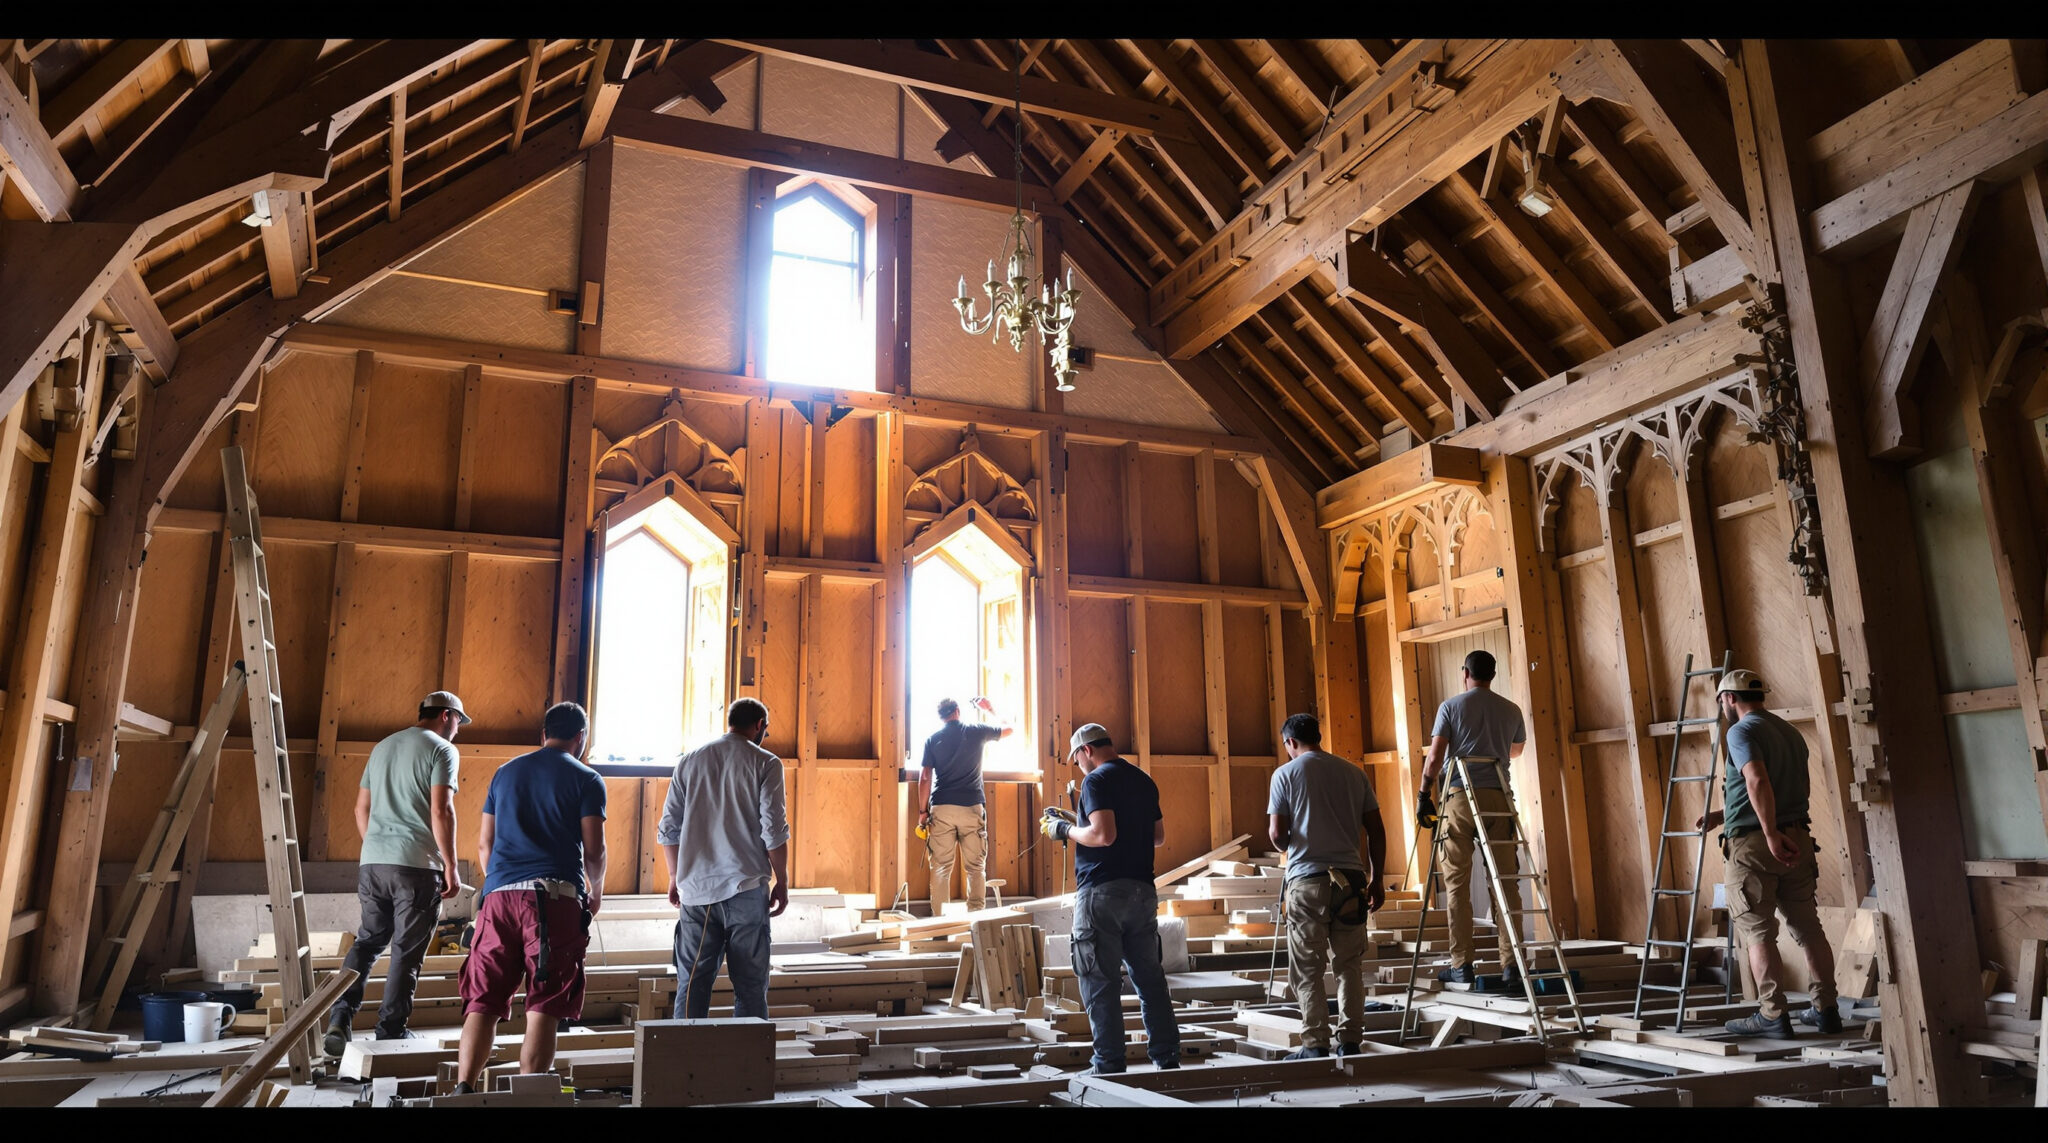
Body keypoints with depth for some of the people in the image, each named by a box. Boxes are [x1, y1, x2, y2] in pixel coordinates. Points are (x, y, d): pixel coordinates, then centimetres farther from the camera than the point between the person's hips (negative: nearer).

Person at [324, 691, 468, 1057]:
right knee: (407, 952, 4)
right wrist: (450, 866, -9)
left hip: (372, 862, 6)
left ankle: (339, 1016, 3)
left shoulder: (383, 747, 18)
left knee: (367, 941, 16)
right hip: (417, 863, -6)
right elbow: (441, 811, -13)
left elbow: (362, 807, 19)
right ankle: (390, 1033, 9)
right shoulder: (442, 750, -4)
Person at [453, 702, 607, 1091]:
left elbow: (484, 844, 19)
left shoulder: (505, 772, 19)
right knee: (543, 1007, -1)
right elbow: (594, 850, 1)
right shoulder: (586, 779, 5)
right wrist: (596, 892, 20)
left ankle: (463, 1088, -5)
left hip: (500, 895, 4)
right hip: (555, 897, -4)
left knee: (483, 1002, 6)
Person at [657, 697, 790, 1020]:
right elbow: (774, 830, -7)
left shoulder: (689, 761, 11)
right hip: (745, 887, -4)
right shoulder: (765, 763, -2)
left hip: (695, 888, 4)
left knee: (692, 984, 9)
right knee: (750, 986, 3)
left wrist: (675, 876, 22)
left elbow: (668, 827, 11)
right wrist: (782, 881, 3)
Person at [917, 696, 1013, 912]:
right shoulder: (976, 732, 5)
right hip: (972, 807, 0)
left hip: (941, 808, 1)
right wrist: (990, 709, 33)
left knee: (940, 868, 3)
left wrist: (923, 811, 5)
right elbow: (1010, 728, 21)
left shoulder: (932, 739, 6)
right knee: (976, 868, 5)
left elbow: (925, 777, 1)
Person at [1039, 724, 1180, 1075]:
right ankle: (1167, 1057, 17)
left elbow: (1103, 835, -21)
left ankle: (1110, 1066, 1)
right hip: (1143, 890, 7)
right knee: (1150, 977, 13)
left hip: (1103, 891, -7)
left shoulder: (1097, 780, -9)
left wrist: (1065, 829, -4)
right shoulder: (1144, 781, 14)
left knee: (1101, 983, -1)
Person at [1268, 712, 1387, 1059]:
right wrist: (1376, 879, 15)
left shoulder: (1286, 774, -1)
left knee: (1307, 968, 4)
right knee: (1349, 966, 11)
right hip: (1351, 878, 4)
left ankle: (1316, 1045, 3)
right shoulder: (1354, 773, 9)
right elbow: (1376, 831, 8)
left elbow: (1277, 834, -6)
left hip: (1308, 879, -3)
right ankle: (1350, 1042, 13)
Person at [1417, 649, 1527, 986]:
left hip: (1460, 797, -3)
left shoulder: (1451, 706, 2)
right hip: (1499, 797, 3)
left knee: (1457, 882, 1)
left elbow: (1435, 755, -6)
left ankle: (1461, 965, 0)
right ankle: (1511, 965, 4)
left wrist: (1423, 794, 1)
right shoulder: (1511, 710, 11)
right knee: (1506, 882, 5)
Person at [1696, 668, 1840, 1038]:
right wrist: (1722, 816, 29)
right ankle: (1826, 1009, 19)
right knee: (1808, 928, 13)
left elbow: (1758, 782, -25)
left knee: (1758, 933, -1)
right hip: (1797, 838, 8)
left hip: (1753, 844, -8)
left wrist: (1771, 835, -27)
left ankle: (1773, 1016, 1)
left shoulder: (1741, 731, -8)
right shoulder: (1791, 733, 18)